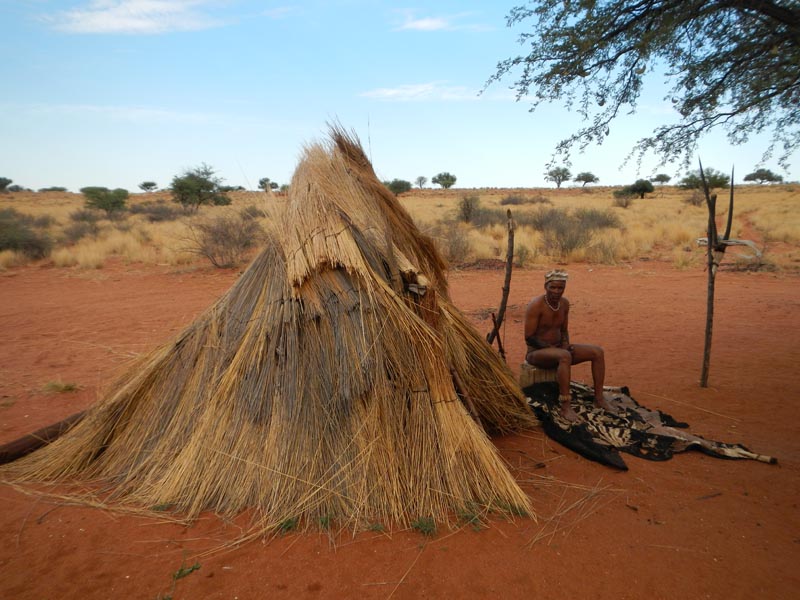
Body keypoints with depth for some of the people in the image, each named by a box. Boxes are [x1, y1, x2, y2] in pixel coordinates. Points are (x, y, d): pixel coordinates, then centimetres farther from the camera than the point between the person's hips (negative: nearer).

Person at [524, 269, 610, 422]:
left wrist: (566, 345, -5)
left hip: (558, 348, 8)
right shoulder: (536, 305, -19)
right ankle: (566, 407, -35)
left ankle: (599, 398, 0)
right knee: (565, 356, -39)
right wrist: (550, 347, -22)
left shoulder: (564, 303, 4)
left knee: (598, 352, -6)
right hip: (537, 352, -8)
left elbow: (564, 331, 15)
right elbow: (529, 337, -19)